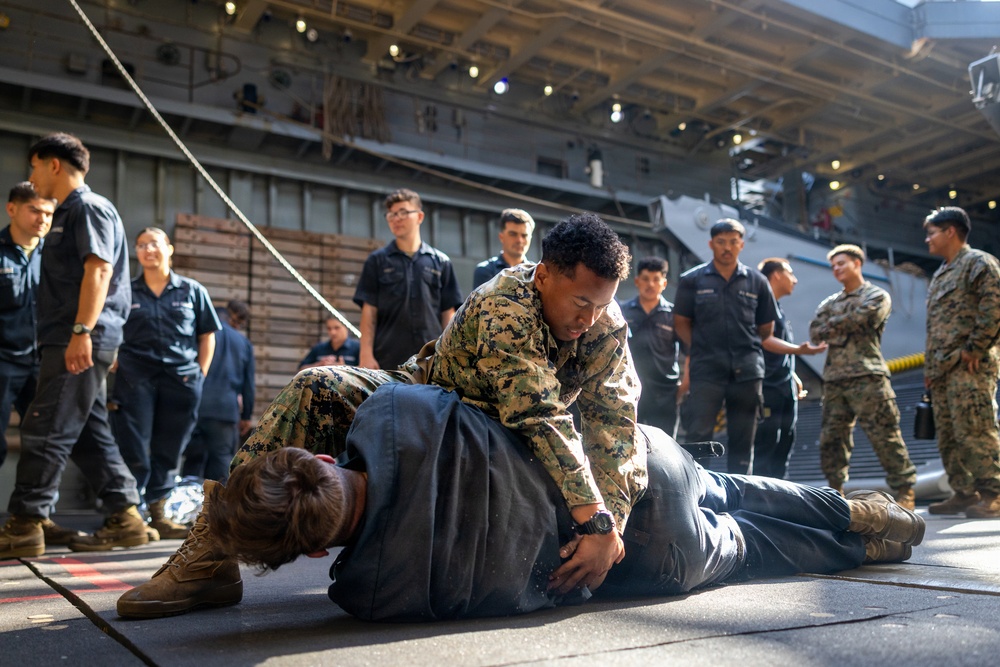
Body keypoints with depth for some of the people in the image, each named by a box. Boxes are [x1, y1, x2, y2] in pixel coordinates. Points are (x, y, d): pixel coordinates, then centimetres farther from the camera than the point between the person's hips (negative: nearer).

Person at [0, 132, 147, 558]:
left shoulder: (88, 207, -6)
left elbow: (99, 269, -19)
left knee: (44, 431, -8)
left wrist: (82, 331, -26)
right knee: (90, 434, 9)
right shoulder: (67, 213, 25)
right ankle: (125, 518, 12)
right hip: (70, 342, 10)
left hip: (82, 341, -10)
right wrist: (81, 334, 17)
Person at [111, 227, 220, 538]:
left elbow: (207, 336, 10)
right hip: (135, 376, -1)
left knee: (168, 451, 7)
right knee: (133, 448, -3)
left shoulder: (193, 291, 8)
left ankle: (158, 513, 17)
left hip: (181, 377, 2)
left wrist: (200, 373, 3)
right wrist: (115, 368, -5)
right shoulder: (126, 291, 6)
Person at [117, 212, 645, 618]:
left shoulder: (608, 324, -16)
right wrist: (595, 521, -49)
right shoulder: (504, 309, -33)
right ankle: (210, 553, -23)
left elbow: (615, 419, -23)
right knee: (316, 390, -28)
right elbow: (542, 419, -44)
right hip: (429, 395, -5)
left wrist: (610, 526, -36)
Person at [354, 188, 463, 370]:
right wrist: (366, 355, -6)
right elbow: (369, 312, 4)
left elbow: (448, 314, 10)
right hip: (389, 360, -1)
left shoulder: (441, 262, 10)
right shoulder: (377, 261, 9)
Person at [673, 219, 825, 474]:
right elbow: (681, 323, 10)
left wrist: (798, 349, -1)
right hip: (705, 372, -2)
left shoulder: (757, 282, 11)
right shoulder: (693, 280, 5)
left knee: (742, 443, 7)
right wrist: (702, 350, -1)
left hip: (746, 373, 2)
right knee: (698, 439, -7)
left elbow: (764, 333, 12)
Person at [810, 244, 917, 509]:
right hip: (834, 380, 6)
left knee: (884, 437, -8)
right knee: (831, 438, 5)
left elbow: (857, 320, -12)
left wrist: (831, 325, 2)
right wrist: (844, 330, -6)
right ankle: (835, 492, 14)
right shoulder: (830, 302, 22)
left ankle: (904, 491, -1)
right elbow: (814, 331, 7)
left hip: (867, 378, -5)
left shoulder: (877, 296, 6)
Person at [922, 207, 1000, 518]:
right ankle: (964, 493, 15)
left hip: (969, 367, -9)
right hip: (942, 370, 9)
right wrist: (930, 367, 19)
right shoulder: (940, 275, 23)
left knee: (975, 431, -10)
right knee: (948, 436, 9)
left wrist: (974, 349, -16)